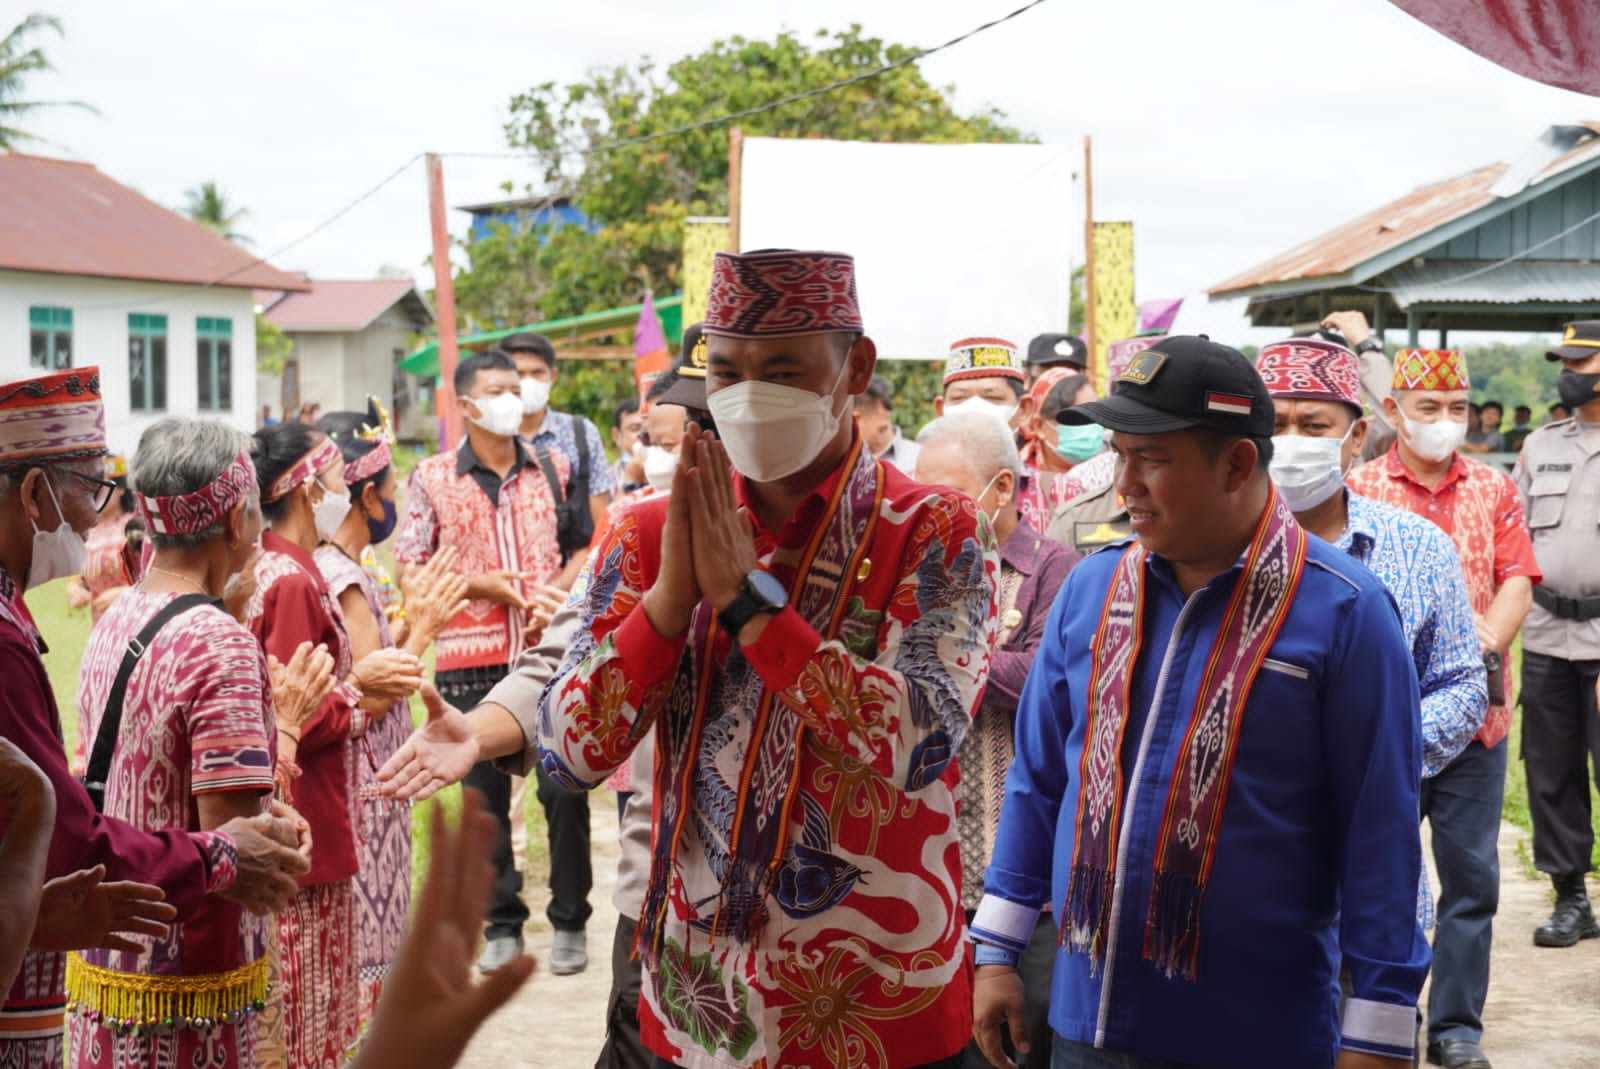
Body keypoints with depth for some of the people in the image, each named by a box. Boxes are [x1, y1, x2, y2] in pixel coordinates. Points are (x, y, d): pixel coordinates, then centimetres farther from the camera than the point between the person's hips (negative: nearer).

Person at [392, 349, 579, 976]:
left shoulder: (553, 467, 8)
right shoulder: (433, 479, 3)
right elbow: (408, 566, 2)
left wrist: (561, 590, -5)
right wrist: (477, 583, -9)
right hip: (471, 659, 0)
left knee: (565, 789, 1)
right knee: (484, 795, 7)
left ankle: (569, 922, 15)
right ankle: (502, 924, 19)